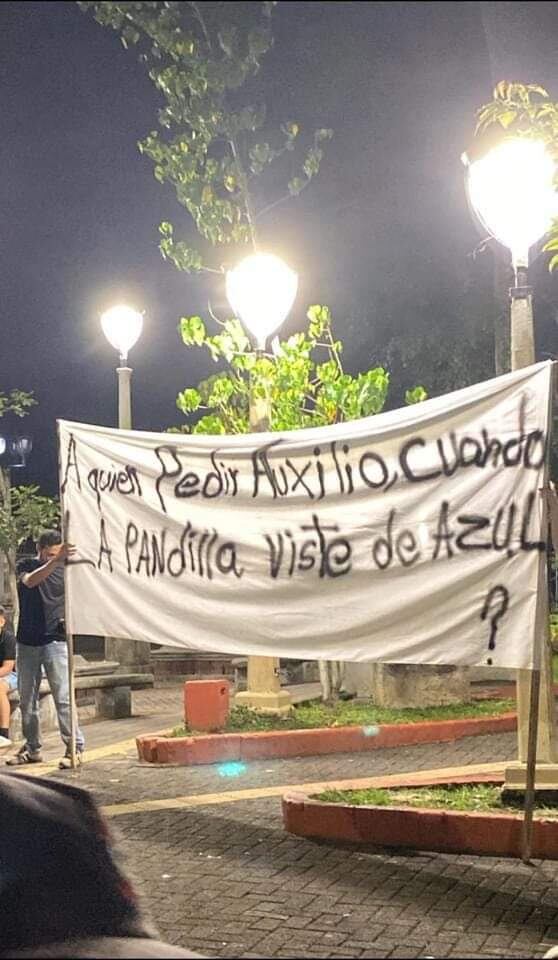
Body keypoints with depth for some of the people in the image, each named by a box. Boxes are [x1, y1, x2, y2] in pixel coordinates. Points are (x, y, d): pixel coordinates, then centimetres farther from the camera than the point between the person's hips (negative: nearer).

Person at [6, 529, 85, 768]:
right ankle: (32, 749, 20)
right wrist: (55, 561, -38)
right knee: (27, 700, 9)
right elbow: (30, 581, -23)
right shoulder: (25, 566, 1)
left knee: (63, 698, -9)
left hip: (55, 641, -2)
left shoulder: (65, 570, 2)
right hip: (27, 643, 2)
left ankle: (74, 747, -6)